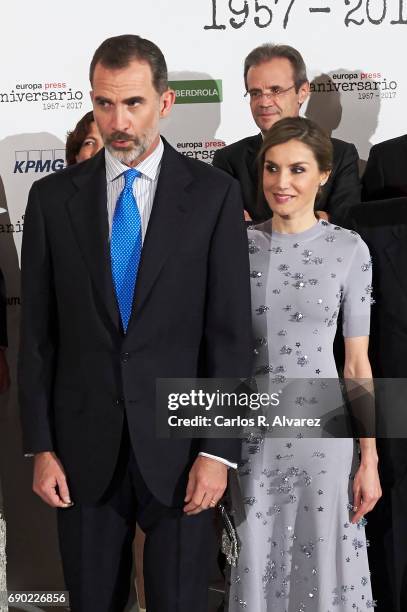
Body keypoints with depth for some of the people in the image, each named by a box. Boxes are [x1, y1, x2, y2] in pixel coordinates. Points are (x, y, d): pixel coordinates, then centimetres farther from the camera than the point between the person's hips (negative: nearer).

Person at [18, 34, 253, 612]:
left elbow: (231, 333, -4)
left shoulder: (215, 194, -3)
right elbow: (38, 333, 3)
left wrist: (218, 450, -8)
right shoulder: (52, 196, 2)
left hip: (177, 443, -1)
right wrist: (40, 447, -1)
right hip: (84, 447, 2)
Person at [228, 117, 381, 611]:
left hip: (321, 430, -2)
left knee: (321, 563, 9)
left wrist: (370, 459, -2)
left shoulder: (349, 249, -4)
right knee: (254, 561, 13)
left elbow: (357, 361, -2)